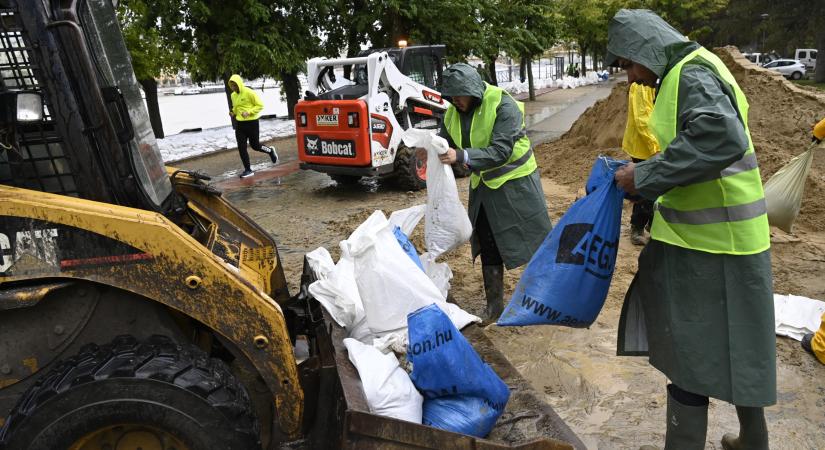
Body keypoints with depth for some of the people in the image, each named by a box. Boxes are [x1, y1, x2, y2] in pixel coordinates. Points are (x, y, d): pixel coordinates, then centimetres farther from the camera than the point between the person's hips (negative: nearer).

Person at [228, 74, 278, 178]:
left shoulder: (249, 93, -13)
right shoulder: (233, 95, 8)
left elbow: (260, 105, -11)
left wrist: (249, 112, -22)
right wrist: (233, 112, 1)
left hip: (252, 123, -6)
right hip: (239, 124, 6)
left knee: (255, 146, 4)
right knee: (241, 148, 1)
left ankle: (270, 151, 35)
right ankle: (248, 170, 10)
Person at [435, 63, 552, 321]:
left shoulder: (503, 106, -22)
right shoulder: (453, 113, -2)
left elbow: (500, 151, -30)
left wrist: (461, 156, -41)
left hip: (515, 182, -6)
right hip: (483, 186, 6)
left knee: (537, 241, 5)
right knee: (488, 249, 10)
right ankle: (494, 307, 23)